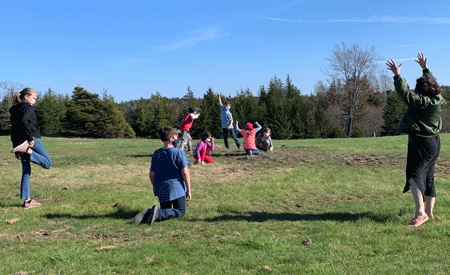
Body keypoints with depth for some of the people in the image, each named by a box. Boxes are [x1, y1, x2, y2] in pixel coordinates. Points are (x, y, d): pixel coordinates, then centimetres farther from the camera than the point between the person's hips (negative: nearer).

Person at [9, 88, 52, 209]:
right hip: (31, 140, -8)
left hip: (19, 141, 8)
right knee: (48, 163, -4)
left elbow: (13, 131, 21)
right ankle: (26, 150, -21)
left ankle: (27, 200, 9)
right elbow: (24, 120, -22)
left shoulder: (14, 110, 22)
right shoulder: (27, 107, -2)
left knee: (26, 172, 10)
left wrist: (16, 149, 22)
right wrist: (30, 138, -22)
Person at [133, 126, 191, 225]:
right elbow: (185, 173, -10)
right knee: (181, 211, 8)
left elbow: (152, 174, 5)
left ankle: (148, 213, -11)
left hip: (161, 189, 5)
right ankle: (158, 213, -20)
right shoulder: (179, 152, -10)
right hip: (176, 187, -5)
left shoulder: (156, 153, 3)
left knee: (166, 210, 20)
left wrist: (155, 188, 22)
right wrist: (188, 190, -1)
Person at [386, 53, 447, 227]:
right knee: (428, 177, 16)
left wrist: (397, 74, -7)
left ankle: (420, 213, -26)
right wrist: (425, 69, 29)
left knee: (414, 176, -13)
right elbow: (433, 84, 20)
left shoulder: (420, 102, -19)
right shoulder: (440, 102, 4)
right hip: (434, 142, 9)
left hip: (420, 143, -8)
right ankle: (429, 211, 26)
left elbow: (404, 92, -15)